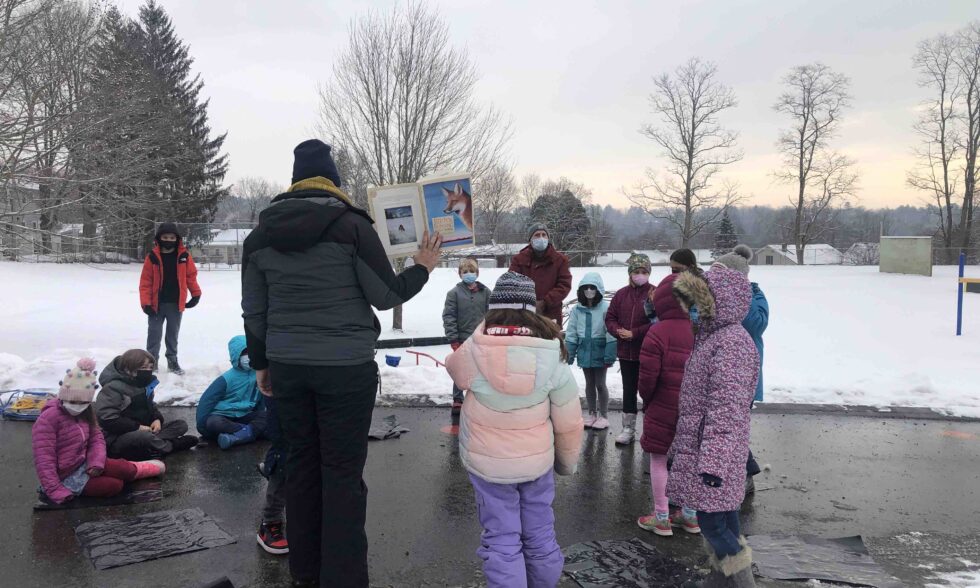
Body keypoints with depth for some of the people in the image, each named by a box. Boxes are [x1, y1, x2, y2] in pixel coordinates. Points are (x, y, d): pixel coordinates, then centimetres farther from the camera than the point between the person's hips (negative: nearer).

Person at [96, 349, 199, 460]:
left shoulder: (145, 384, 10)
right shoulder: (113, 388, -18)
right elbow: (106, 419, -25)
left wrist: (157, 419, -2)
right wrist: (137, 427, -23)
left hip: (143, 430, 9)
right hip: (117, 439, -9)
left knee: (181, 425, 0)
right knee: (145, 437, -41)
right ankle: (173, 445, -14)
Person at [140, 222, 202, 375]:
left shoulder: (184, 255, -2)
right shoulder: (153, 256, -6)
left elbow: (191, 275, 7)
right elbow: (145, 281, -6)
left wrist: (196, 294, 5)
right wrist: (146, 303, -11)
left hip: (176, 304, 1)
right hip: (157, 303, -1)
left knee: (173, 334, 14)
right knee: (154, 334, 5)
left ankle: (172, 361, 25)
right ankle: (151, 362, 15)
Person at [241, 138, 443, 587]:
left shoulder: (261, 234, 6)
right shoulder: (352, 225, -9)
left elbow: (253, 310, 10)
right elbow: (387, 296, -6)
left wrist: (261, 363, 20)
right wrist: (424, 267, 10)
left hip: (287, 366, 5)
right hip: (346, 367, -5)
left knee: (301, 462, 15)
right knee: (343, 471, 3)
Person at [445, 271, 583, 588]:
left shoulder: (472, 354, -18)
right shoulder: (551, 357, -15)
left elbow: (453, 365, 9)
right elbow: (569, 423, -7)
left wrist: (485, 332, 20)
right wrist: (567, 461, 10)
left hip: (486, 462, -1)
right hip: (537, 461, 1)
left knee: (502, 540, 9)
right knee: (540, 536, 18)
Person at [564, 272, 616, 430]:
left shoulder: (605, 308, -13)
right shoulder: (577, 309, -2)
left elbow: (611, 333, -13)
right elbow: (571, 334, 3)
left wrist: (610, 356, -16)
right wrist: (570, 354, 0)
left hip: (599, 352, -4)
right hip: (584, 351, 4)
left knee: (600, 384, 6)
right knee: (589, 384, 16)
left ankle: (603, 415, 22)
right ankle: (592, 414, 29)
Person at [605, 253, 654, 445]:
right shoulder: (621, 294, 5)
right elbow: (610, 318, 8)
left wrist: (634, 333, -18)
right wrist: (619, 331, -11)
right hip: (626, 352, 4)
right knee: (628, 390, 12)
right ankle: (628, 429, 22)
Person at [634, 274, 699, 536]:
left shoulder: (657, 333, -17)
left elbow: (647, 376, -17)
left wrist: (647, 399, 2)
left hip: (663, 408, -5)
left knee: (659, 460, 7)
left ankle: (661, 518, 14)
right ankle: (690, 515, 27)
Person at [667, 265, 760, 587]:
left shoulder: (731, 343, -20)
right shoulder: (712, 335, 12)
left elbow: (726, 409, -24)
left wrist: (713, 461, -24)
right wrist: (682, 442, 25)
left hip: (712, 452, -10)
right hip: (698, 447, 10)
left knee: (711, 521, -3)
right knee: (723, 518, 17)